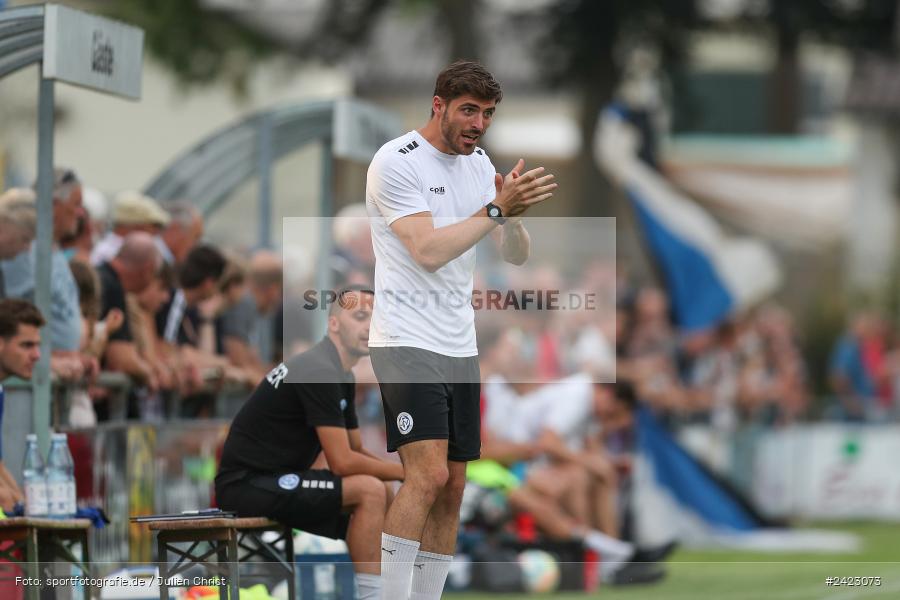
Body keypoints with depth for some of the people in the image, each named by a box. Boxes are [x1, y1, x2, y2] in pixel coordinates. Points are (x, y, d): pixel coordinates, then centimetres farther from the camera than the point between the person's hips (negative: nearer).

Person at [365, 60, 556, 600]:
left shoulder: (479, 164, 12)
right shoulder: (396, 162, -10)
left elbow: (517, 255, 10)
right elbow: (428, 251, -19)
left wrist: (516, 214, -11)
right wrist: (497, 209, -22)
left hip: (460, 347, 8)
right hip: (406, 341, -8)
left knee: (451, 489, 5)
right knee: (428, 474, -20)